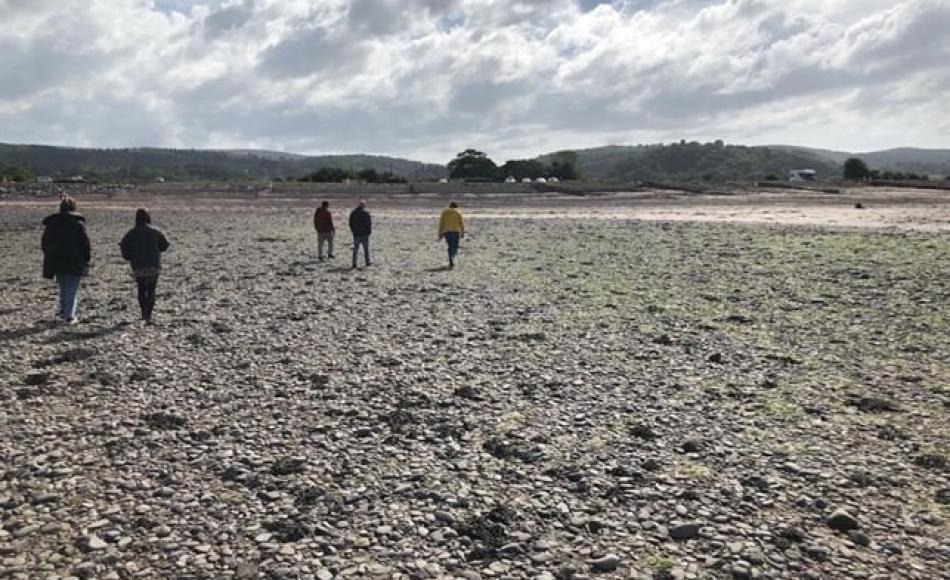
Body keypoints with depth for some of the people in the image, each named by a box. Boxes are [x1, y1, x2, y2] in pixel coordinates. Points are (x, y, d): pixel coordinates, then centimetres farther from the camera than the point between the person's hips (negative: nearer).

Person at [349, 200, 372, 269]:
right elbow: (369, 223, -9)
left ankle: (354, 263, 0)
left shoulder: (353, 213, 4)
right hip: (364, 234, -3)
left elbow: (350, 223, 8)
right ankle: (368, 262, 17)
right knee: (366, 248, 10)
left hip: (356, 234, 3)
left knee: (355, 248, 5)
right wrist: (369, 231, 4)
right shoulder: (366, 213, -10)